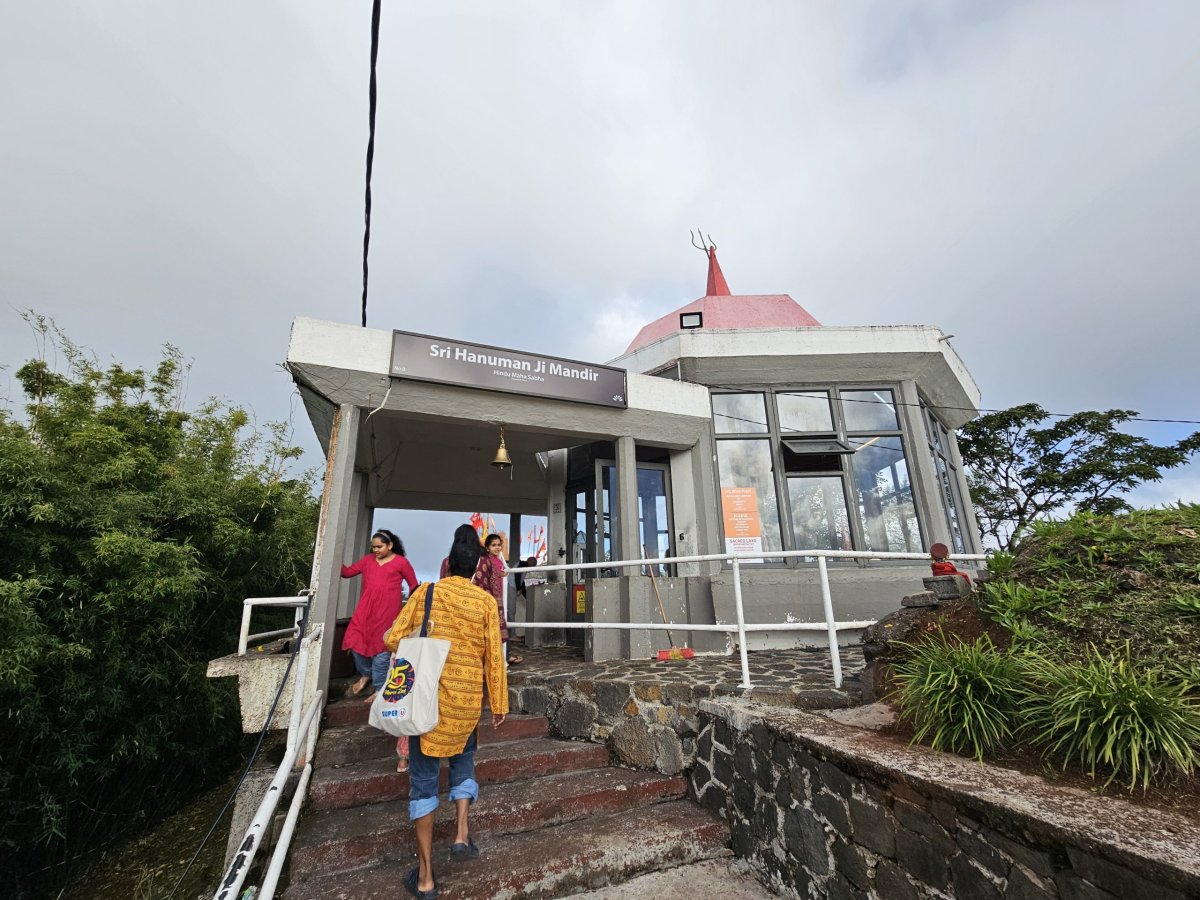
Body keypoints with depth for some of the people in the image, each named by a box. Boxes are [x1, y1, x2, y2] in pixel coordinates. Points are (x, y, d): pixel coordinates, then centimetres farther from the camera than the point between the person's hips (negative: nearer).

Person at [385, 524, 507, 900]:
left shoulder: (425, 592, -4)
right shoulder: (485, 601, -7)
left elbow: (392, 639, -2)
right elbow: (494, 656, -6)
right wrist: (500, 703, 5)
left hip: (426, 697, 0)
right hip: (467, 700, 0)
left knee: (424, 777, 14)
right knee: (463, 760, 29)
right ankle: (462, 835, 21)